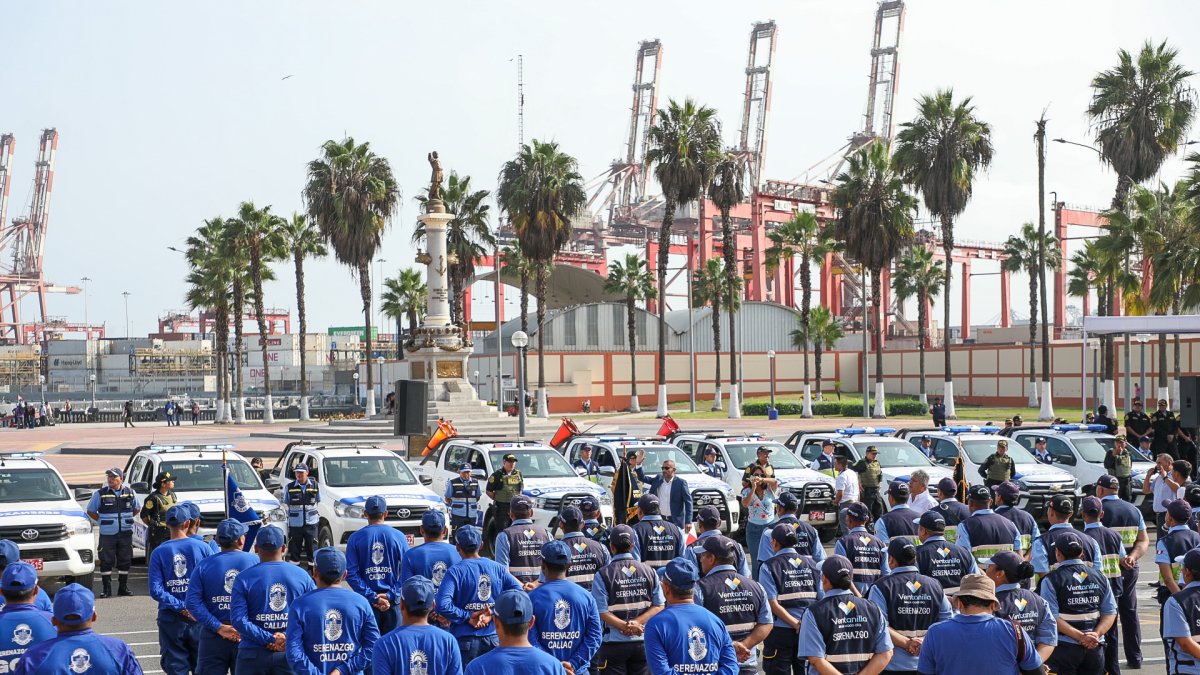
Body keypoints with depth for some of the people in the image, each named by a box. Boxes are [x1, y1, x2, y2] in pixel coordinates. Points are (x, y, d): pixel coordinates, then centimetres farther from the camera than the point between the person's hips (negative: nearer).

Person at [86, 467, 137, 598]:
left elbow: (135, 509, 21)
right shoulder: (100, 494, -2)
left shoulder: (130, 493, 5)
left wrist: (125, 518, 10)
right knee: (106, 561, -3)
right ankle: (106, 589, 4)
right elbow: (91, 511, 8)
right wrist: (102, 520, 1)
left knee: (125, 561, 7)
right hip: (107, 534, -2)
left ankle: (123, 587, 18)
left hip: (126, 533, 2)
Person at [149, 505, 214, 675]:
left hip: (170, 618, 0)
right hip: (199, 617, 0)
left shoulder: (159, 552, -4)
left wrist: (180, 607, -12)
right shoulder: (201, 547, -5)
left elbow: (156, 591, -12)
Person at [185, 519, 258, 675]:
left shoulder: (204, 565, -1)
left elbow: (192, 602, -11)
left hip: (213, 638, 0)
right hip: (248, 638, 0)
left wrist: (218, 627, -12)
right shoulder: (256, 562, -3)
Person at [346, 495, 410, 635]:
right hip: (393, 603, 0)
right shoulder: (399, 537, -2)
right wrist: (390, 595, -9)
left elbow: (351, 574, -8)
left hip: (367, 602, 0)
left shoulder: (355, 538, -3)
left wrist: (372, 597, -9)